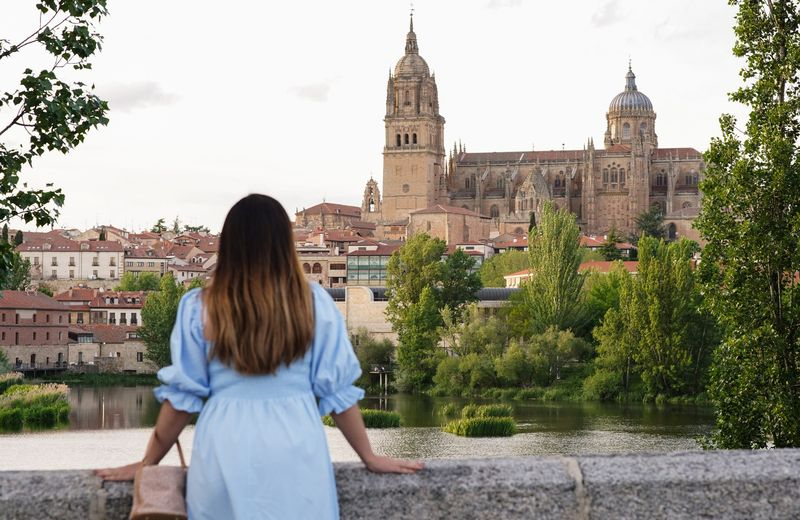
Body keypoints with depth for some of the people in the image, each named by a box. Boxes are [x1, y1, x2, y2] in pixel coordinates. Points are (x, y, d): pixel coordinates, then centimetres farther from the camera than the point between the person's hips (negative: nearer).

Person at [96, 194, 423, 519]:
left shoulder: (200, 307, -1)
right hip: (296, 453, 0)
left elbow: (182, 395, 2)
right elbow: (337, 389, 3)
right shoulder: (314, 303, -1)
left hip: (226, 453, 0)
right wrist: (369, 457, 14)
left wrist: (147, 463, 13)